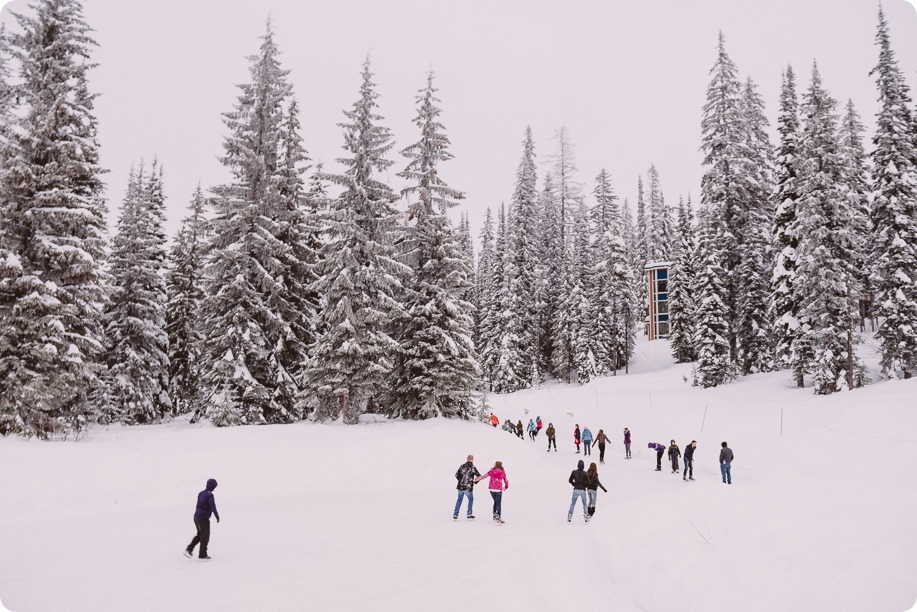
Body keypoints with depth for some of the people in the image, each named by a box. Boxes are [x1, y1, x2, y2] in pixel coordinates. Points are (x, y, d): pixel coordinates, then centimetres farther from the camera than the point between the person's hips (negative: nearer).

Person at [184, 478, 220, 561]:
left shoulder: (201, 493, 7)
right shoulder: (210, 495, -18)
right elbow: (213, 507, -22)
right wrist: (217, 516, -15)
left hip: (196, 516, 8)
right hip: (203, 518, -8)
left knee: (200, 534, 24)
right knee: (205, 536, 5)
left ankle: (189, 550, 19)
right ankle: (202, 555, 12)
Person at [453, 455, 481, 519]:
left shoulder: (462, 466, 2)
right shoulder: (472, 467, -11)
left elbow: (456, 475, 10)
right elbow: (479, 476, -4)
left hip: (460, 486, 4)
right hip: (468, 487, -4)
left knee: (459, 500, 15)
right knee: (471, 499, 17)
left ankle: (455, 515, 13)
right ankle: (469, 514, 19)